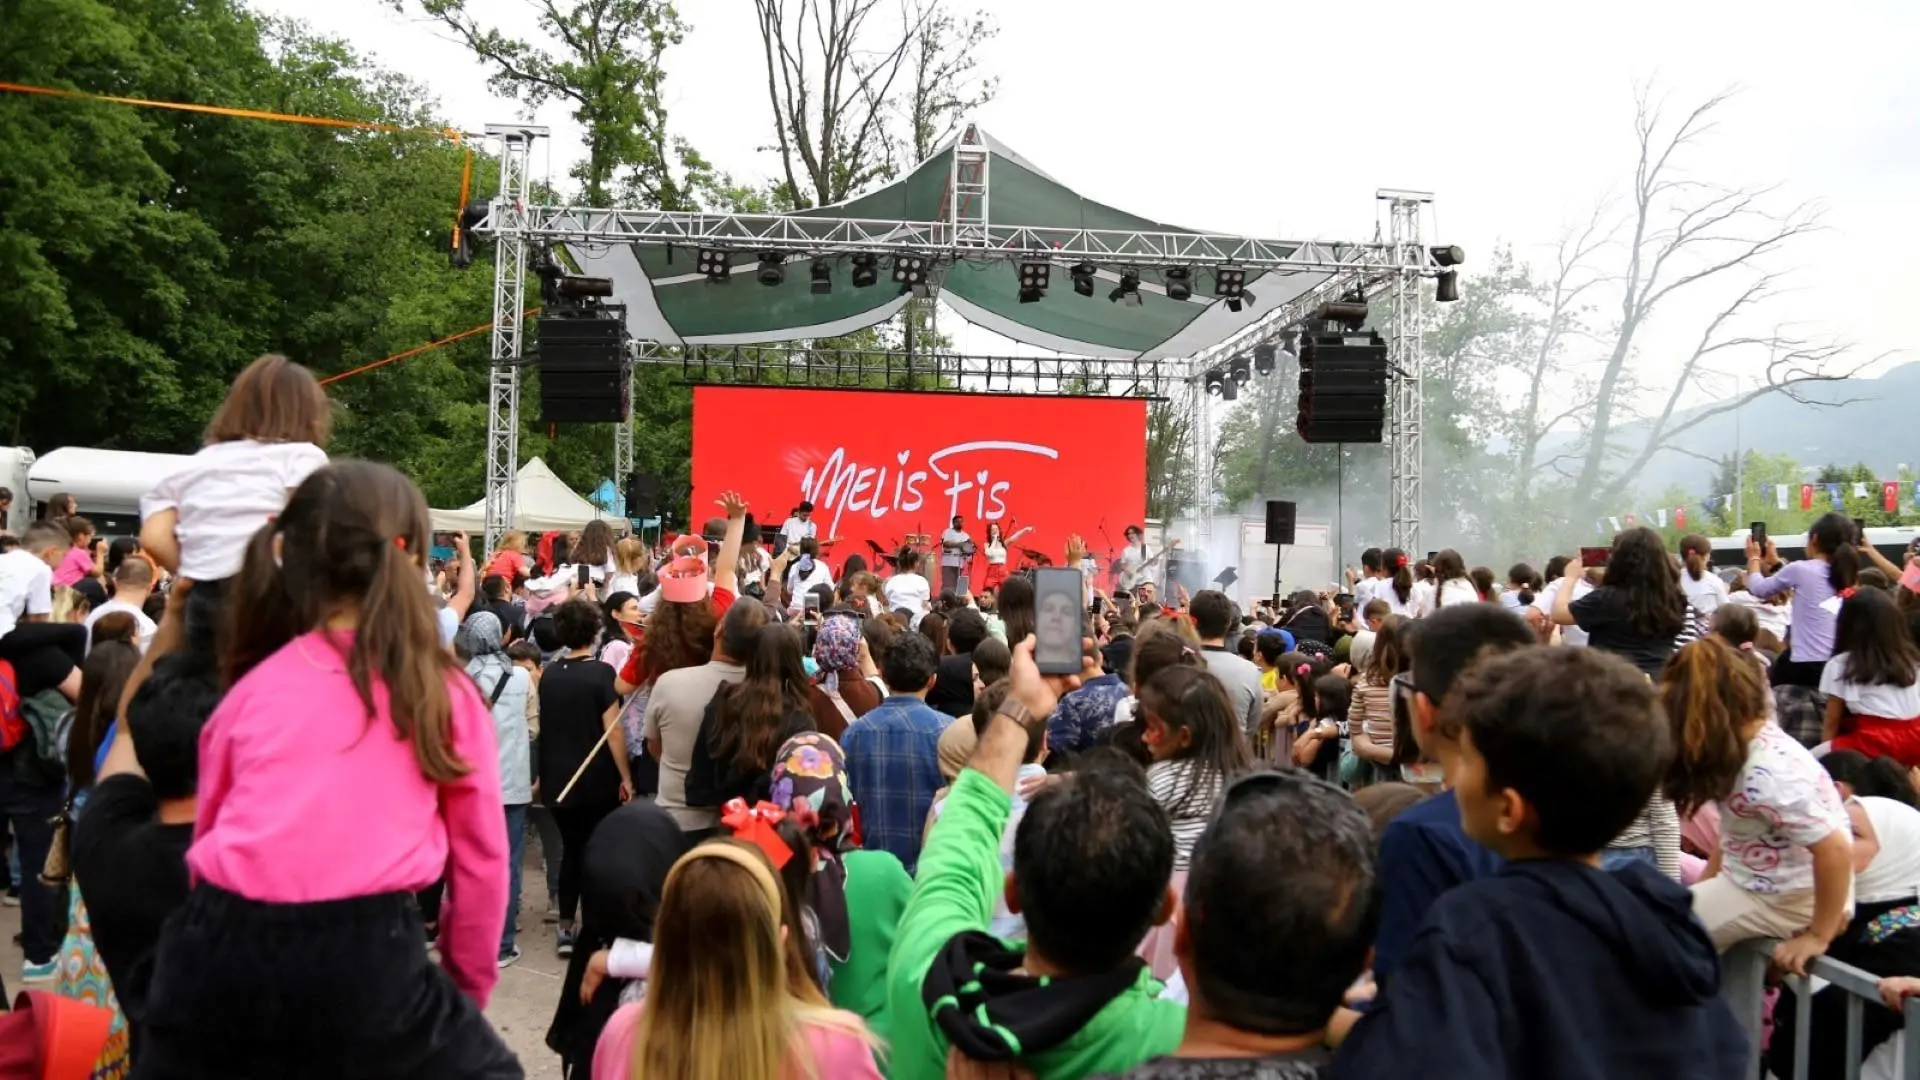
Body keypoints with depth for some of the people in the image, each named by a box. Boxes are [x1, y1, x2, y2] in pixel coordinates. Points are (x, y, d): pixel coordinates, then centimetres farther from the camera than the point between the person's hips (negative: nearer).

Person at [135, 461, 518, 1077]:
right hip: (362, 951, -3)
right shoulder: (444, 692, 8)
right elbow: (480, 861, 12)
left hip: (221, 944, 3)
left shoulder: (253, 685, 14)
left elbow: (210, 834, 20)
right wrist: (467, 986, 25)